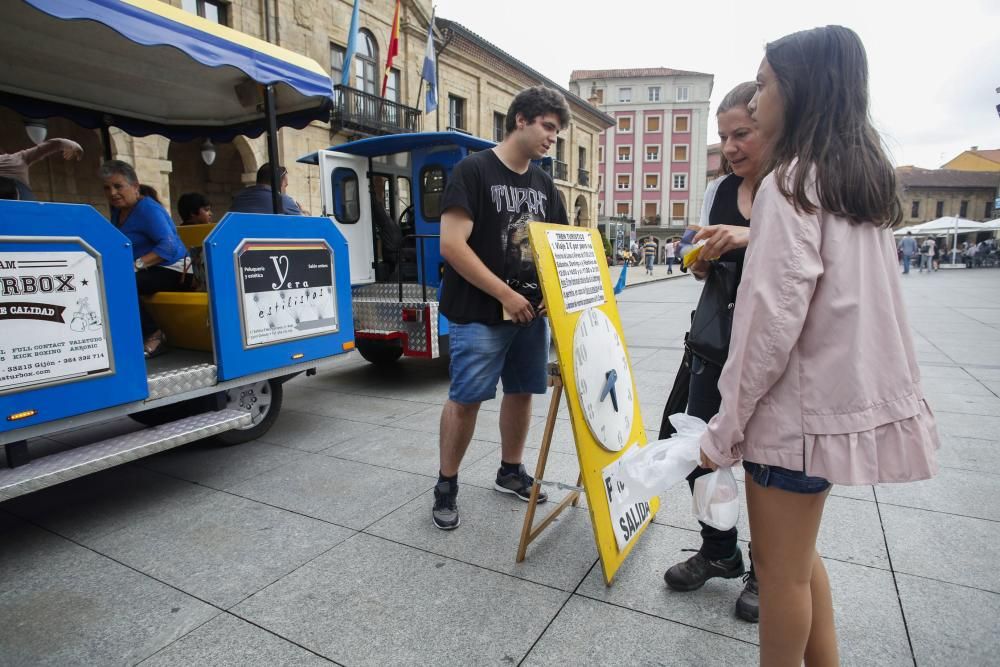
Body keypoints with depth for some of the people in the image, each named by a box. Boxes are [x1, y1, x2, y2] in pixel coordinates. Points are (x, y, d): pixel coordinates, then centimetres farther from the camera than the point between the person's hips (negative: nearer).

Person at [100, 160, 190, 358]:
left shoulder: (147, 209, -13)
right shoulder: (117, 209, 14)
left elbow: (169, 246, -24)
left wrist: (137, 265, -31)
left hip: (171, 271, -9)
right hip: (149, 272, 9)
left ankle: (155, 336, -18)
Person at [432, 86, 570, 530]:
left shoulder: (544, 185, 13)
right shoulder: (473, 170, -8)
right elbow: (451, 245, -17)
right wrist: (505, 294, -17)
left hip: (531, 310, 7)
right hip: (479, 313, -6)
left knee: (521, 392, 13)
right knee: (466, 398, -1)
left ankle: (510, 472, 32)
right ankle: (446, 485, 17)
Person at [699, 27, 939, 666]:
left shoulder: (789, 183, -14)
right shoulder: (865, 180, 11)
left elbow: (773, 321, -21)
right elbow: (844, 296, 14)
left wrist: (726, 427, -15)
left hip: (799, 406, -9)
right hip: (851, 394, 9)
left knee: (781, 570, 9)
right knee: (799, 555, 23)